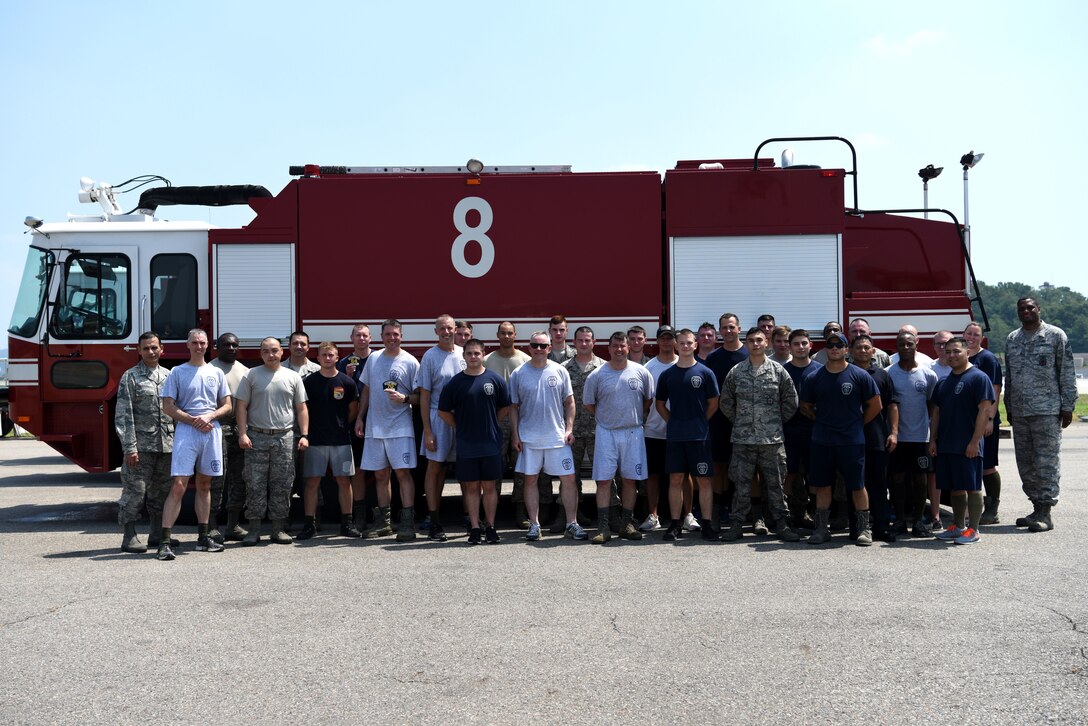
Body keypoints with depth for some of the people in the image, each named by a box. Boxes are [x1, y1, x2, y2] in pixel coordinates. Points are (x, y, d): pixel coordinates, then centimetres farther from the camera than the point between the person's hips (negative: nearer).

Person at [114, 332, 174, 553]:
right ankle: (129, 537, 5)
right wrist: (129, 448, -14)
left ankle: (159, 534, 22)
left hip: (166, 445, 5)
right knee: (135, 491, -3)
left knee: (162, 492, 12)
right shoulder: (130, 377, -2)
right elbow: (123, 416, -8)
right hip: (141, 446, -5)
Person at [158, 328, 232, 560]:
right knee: (178, 486, -12)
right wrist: (193, 420, -13)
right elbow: (168, 407, -2)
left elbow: (227, 405, 13)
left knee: (205, 485, 11)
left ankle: (203, 537, 18)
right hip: (186, 430, -4)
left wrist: (209, 416, -7)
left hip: (212, 431, 4)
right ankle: (165, 540, -12)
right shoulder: (177, 372, 4)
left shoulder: (216, 373, 13)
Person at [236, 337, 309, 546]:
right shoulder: (251, 376, 5)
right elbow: (242, 407, 3)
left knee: (282, 485, 4)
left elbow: (301, 408, 10)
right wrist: (242, 433, -8)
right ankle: (254, 530, 5)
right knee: (255, 485, -1)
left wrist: (304, 435, 1)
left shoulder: (293, 377, 9)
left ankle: (278, 529, 12)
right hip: (257, 437, -1)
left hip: (285, 437, 2)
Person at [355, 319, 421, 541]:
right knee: (380, 474, 10)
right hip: (375, 427, 5)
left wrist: (404, 399, -19)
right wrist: (360, 417, 13)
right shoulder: (373, 359, 11)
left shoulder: (410, 362, -2)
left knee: (403, 472, -10)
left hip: (400, 427, -5)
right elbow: (366, 391, 18)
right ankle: (383, 522, 20)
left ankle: (407, 523, -8)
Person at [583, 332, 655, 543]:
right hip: (606, 432, -1)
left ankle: (627, 524, 15)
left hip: (633, 432, 1)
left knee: (630, 479, 6)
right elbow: (588, 404, 7)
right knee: (604, 479, -4)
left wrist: (637, 417, 9)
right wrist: (605, 419, 8)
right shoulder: (597, 375, -3)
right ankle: (603, 527, -1)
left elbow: (649, 399, 12)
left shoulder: (641, 372, 0)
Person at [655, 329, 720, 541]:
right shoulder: (667, 375, 6)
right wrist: (674, 422, 6)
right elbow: (659, 403, 14)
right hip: (674, 436, 2)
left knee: (704, 480, 0)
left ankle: (707, 525, 7)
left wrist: (699, 422, 4)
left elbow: (714, 403, 4)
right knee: (675, 479, 5)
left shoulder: (705, 373, 0)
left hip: (700, 435, -2)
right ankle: (675, 525, 12)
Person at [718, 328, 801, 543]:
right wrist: (739, 421, 9)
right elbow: (725, 402, 12)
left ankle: (781, 524, 14)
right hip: (743, 439, 1)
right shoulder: (735, 372, 4)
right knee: (741, 483, 5)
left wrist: (776, 422, 7)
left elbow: (791, 402, 8)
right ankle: (736, 524, 13)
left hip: (772, 438, 0)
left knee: (775, 483, 5)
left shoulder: (778, 371, 2)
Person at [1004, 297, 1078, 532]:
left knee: (1047, 462, -5)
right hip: (1019, 413, 5)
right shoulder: (1011, 339, 14)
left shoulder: (1055, 335, 0)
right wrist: (1009, 408, 17)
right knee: (1025, 464, 8)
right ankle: (1037, 508, 17)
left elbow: (1067, 373, -2)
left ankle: (1045, 513, -2)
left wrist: (1067, 407, -6)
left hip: (1047, 411, -5)